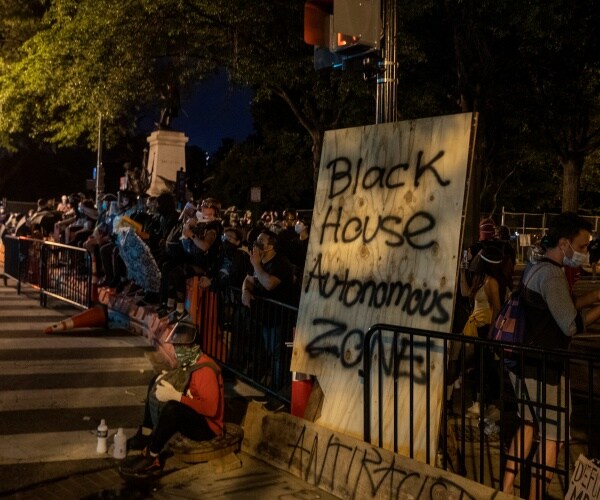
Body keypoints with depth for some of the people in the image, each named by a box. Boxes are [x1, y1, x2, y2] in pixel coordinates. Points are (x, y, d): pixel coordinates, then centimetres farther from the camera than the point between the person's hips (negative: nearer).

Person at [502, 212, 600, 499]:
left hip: (525, 364, 10)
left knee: (528, 425, 20)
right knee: (553, 438, 3)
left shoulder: (535, 268, 10)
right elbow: (571, 325, -21)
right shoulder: (552, 274, -21)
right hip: (542, 370, -10)